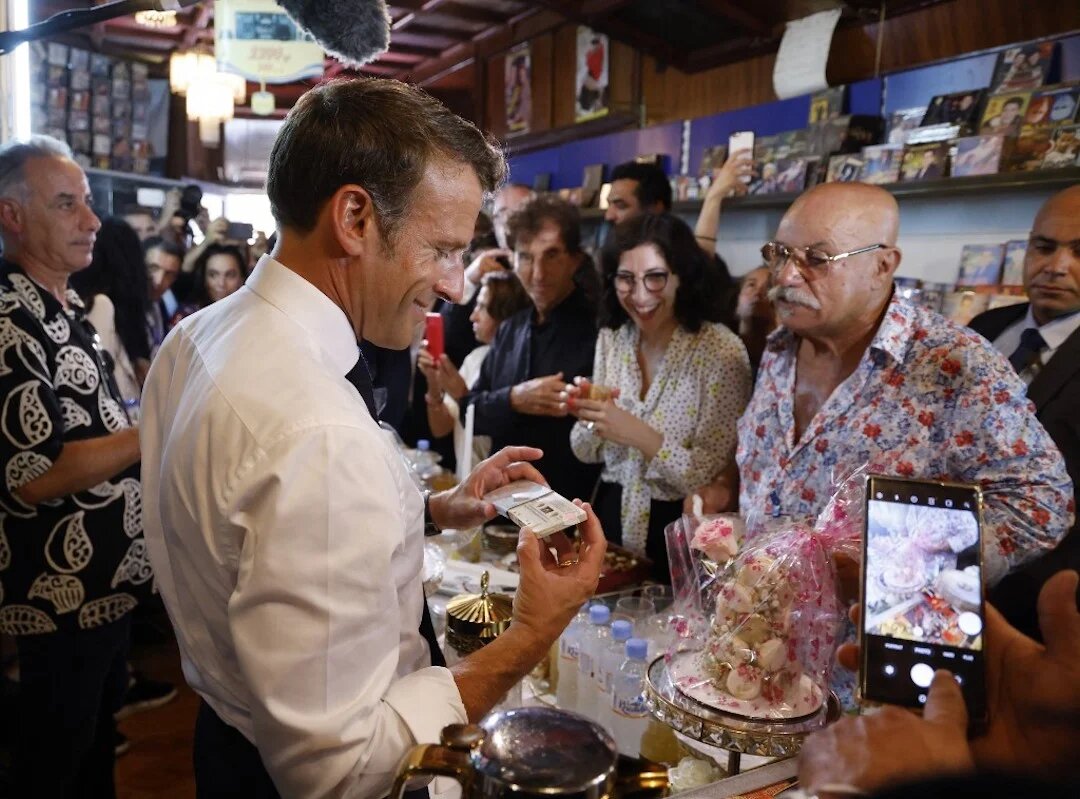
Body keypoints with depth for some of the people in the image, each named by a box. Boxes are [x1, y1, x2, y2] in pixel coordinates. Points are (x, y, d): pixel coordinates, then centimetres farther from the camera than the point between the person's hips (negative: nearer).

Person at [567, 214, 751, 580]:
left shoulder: (721, 351, -11)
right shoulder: (611, 339, 3)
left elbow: (716, 477, -13)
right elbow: (587, 454, 9)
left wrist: (640, 436, -22)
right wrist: (588, 417, -10)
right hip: (610, 517, 4)